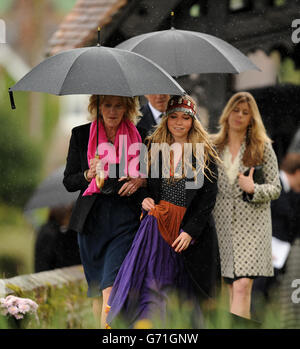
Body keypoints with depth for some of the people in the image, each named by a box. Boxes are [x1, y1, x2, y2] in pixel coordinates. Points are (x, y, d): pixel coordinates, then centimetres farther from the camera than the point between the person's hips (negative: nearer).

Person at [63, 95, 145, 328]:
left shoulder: (139, 136, 3)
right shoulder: (81, 134, 7)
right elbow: (68, 182, 9)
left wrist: (141, 180, -8)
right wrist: (88, 175, -11)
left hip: (125, 219, -3)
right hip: (92, 219, 3)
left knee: (111, 289, -17)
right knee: (97, 291, 9)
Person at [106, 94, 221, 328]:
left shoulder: (206, 153, 3)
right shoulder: (153, 147, 10)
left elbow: (209, 197, -2)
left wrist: (190, 230, -10)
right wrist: (145, 199, -1)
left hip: (194, 227, -1)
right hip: (158, 222, 1)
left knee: (188, 292, 3)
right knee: (152, 284, -12)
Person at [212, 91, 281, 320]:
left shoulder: (263, 148, 3)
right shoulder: (214, 147, 10)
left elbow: (276, 189, 3)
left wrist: (253, 189, -15)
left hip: (252, 224, -3)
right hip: (223, 222, 3)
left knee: (242, 286, -15)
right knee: (232, 288, 4)